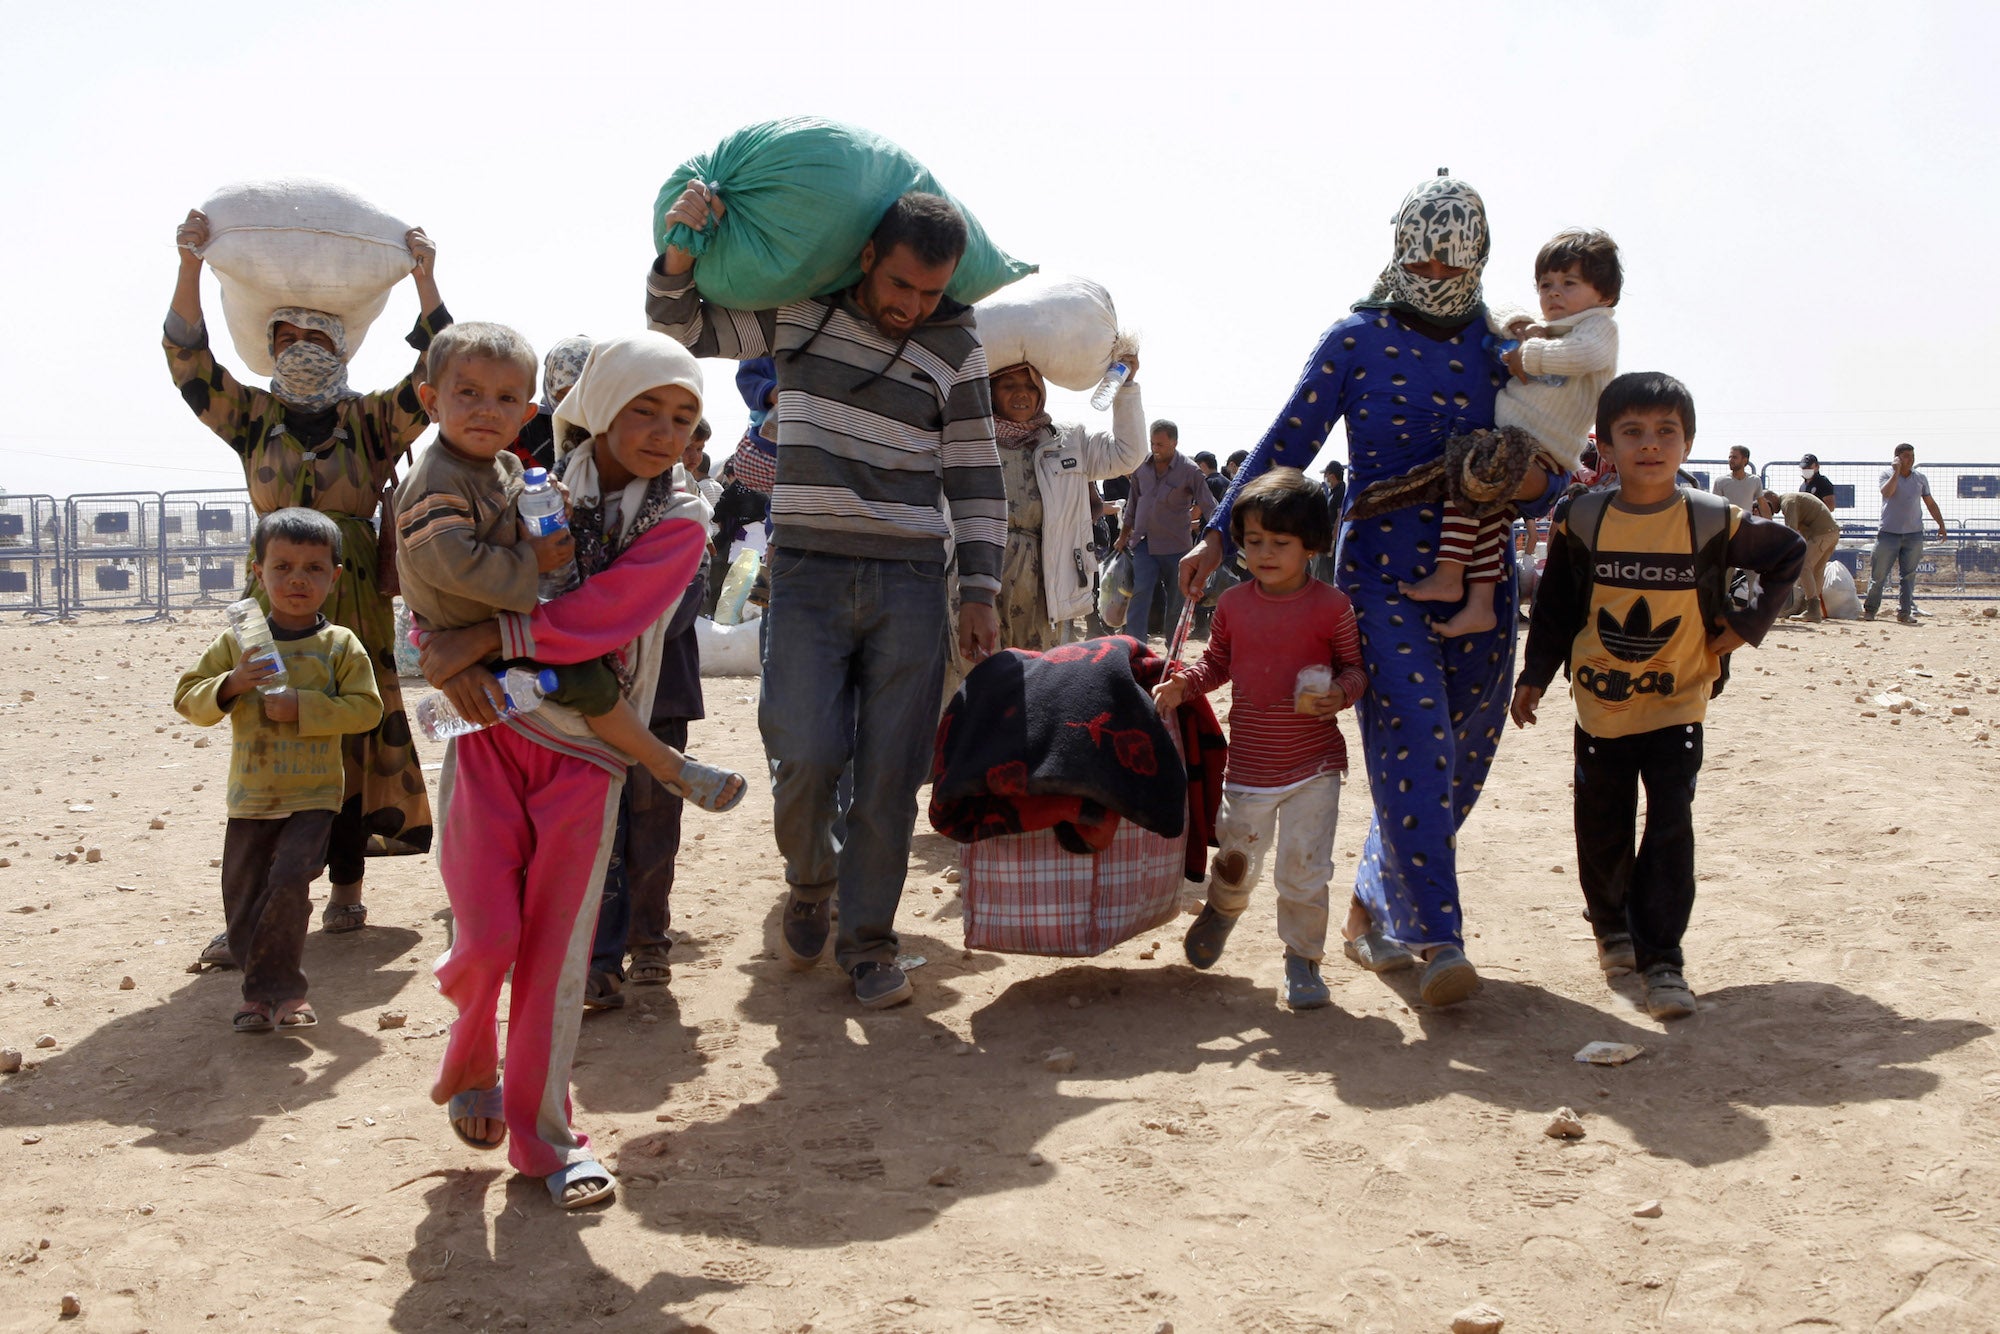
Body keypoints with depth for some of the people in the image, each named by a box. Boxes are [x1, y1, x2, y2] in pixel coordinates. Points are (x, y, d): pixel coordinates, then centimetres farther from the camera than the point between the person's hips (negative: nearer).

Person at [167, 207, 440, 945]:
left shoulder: (371, 420, 4)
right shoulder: (253, 416, 8)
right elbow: (188, 360, -1)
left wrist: (424, 278, -12)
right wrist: (190, 266, -12)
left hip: (355, 600, -1)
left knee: (351, 743, 3)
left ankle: (346, 889, 14)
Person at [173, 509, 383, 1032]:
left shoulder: (340, 645, -2)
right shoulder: (235, 642, 4)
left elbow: (365, 708, -10)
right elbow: (188, 699, 4)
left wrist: (302, 707, -19)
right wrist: (229, 686, -16)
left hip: (313, 794, -3)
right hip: (250, 794, 3)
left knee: (288, 882, -18)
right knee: (242, 895, 7)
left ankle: (270, 989, -2)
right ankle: (275, 989, 23)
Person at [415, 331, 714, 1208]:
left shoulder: (678, 524, -3)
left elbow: (593, 619, -16)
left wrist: (482, 637, -15)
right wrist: (450, 662, -10)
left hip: (585, 759, -1)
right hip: (492, 733, 1)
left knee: (555, 950, 2)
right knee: (486, 935, -6)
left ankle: (541, 1132, 18)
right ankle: (470, 1059, 26)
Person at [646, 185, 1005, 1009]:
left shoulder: (954, 347, 3)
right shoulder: (796, 310, 4)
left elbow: (976, 478, 7)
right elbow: (677, 324, 12)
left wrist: (980, 592, 2)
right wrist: (684, 245, -8)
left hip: (908, 584, 1)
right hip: (808, 572, 0)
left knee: (890, 773, 0)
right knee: (808, 754, -13)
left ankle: (867, 942, 16)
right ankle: (810, 881, 19)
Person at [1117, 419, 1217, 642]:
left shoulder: (1189, 471, -9)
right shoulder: (1141, 466, 3)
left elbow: (1210, 509, -9)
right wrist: (1124, 536, 21)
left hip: (1176, 546, -2)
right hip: (1144, 543, 2)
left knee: (1176, 602, 7)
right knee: (1140, 595, -12)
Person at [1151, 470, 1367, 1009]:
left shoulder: (1331, 606, -7)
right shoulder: (1233, 605, 1)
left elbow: (1355, 665, 0)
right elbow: (1217, 661, 14)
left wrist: (1340, 693, -20)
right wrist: (1182, 684, -3)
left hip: (1313, 766, -3)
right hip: (1248, 763, 3)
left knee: (1303, 871, -5)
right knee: (1237, 859, 14)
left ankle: (1303, 959, 16)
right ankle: (1222, 909, 48)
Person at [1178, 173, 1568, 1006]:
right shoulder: (1356, 341, 1)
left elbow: (1544, 486, 11)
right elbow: (1287, 444, 3)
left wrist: (1536, 485, -13)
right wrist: (1219, 536, -3)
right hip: (1383, 577, -4)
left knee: (1460, 762, 7)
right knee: (1414, 746, -18)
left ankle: (1371, 910, 26)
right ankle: (1439, 941, -16)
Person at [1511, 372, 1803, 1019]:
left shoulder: (1714, 523, -9)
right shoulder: (1582, 521, -6)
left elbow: (1790, 556, 7)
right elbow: (1554, 607, 4)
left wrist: (1748, 624, -1)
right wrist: (1533, 678, 2)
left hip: (1677, 707, -1)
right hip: (1600, 706, 2)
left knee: (1670, 830, -8)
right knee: (1601, 830, 12)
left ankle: (1661, 959, -1)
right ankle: (1612, 925, 37)